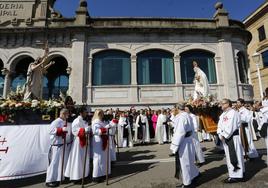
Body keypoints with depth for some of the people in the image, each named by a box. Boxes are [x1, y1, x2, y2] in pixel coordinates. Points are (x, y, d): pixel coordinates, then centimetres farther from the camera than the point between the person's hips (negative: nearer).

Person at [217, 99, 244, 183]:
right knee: (229, 156, 15)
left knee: (235, 156, -2)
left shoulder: (233, 113, -13)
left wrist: (224, 135, -14)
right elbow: (220, 125, 11)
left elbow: (231, 126, -20)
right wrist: (220, 135, -3)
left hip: (233, 137, -9)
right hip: (225, 138, 9)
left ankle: (237, 175, 8)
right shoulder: (222, 115, 15)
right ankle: (233, 174, 28)